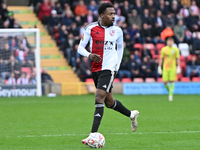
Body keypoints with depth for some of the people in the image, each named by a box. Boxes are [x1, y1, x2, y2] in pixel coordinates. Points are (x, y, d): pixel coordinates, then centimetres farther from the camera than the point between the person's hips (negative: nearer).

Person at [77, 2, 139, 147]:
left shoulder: (117, 31, 1)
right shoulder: (91, 28, 0)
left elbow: (120, 47, 18)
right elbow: (80, 47, 1)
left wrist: (117, 65, 10)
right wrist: (90, 55, -19)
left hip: (108, 69, -3)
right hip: (95, 69, 4)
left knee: (99, 99, -18)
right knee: (109, 102, 15)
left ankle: (93, 135, -22)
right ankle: (132, 115, 42)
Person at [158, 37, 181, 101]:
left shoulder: (176, 49, 2)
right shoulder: (163, 49, 3)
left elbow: (178, 59, 5)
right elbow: (161, 59, 7)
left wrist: (178, 67, -2)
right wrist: (159, 67, 4)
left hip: (173, 68, -1)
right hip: (165, 68, 1)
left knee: (172, 81, -6)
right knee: (165, 82, -4)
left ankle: (171, 95, 1)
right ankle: (170, 90, 24)